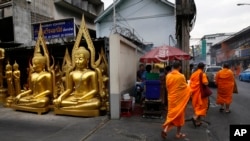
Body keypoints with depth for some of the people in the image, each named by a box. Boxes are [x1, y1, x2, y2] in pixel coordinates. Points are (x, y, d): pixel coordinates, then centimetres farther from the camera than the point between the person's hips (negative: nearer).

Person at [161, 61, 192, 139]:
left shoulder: (168, 76, -3)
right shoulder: (181, 76, -16)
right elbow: (186, 88, -3)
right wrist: (189, 91, 17)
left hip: (171, 97, 4)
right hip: (179, 98, -4)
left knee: (171, 114, 14)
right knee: (179, 114, 10)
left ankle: (165, 129, -1)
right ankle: (178, 133, 21)